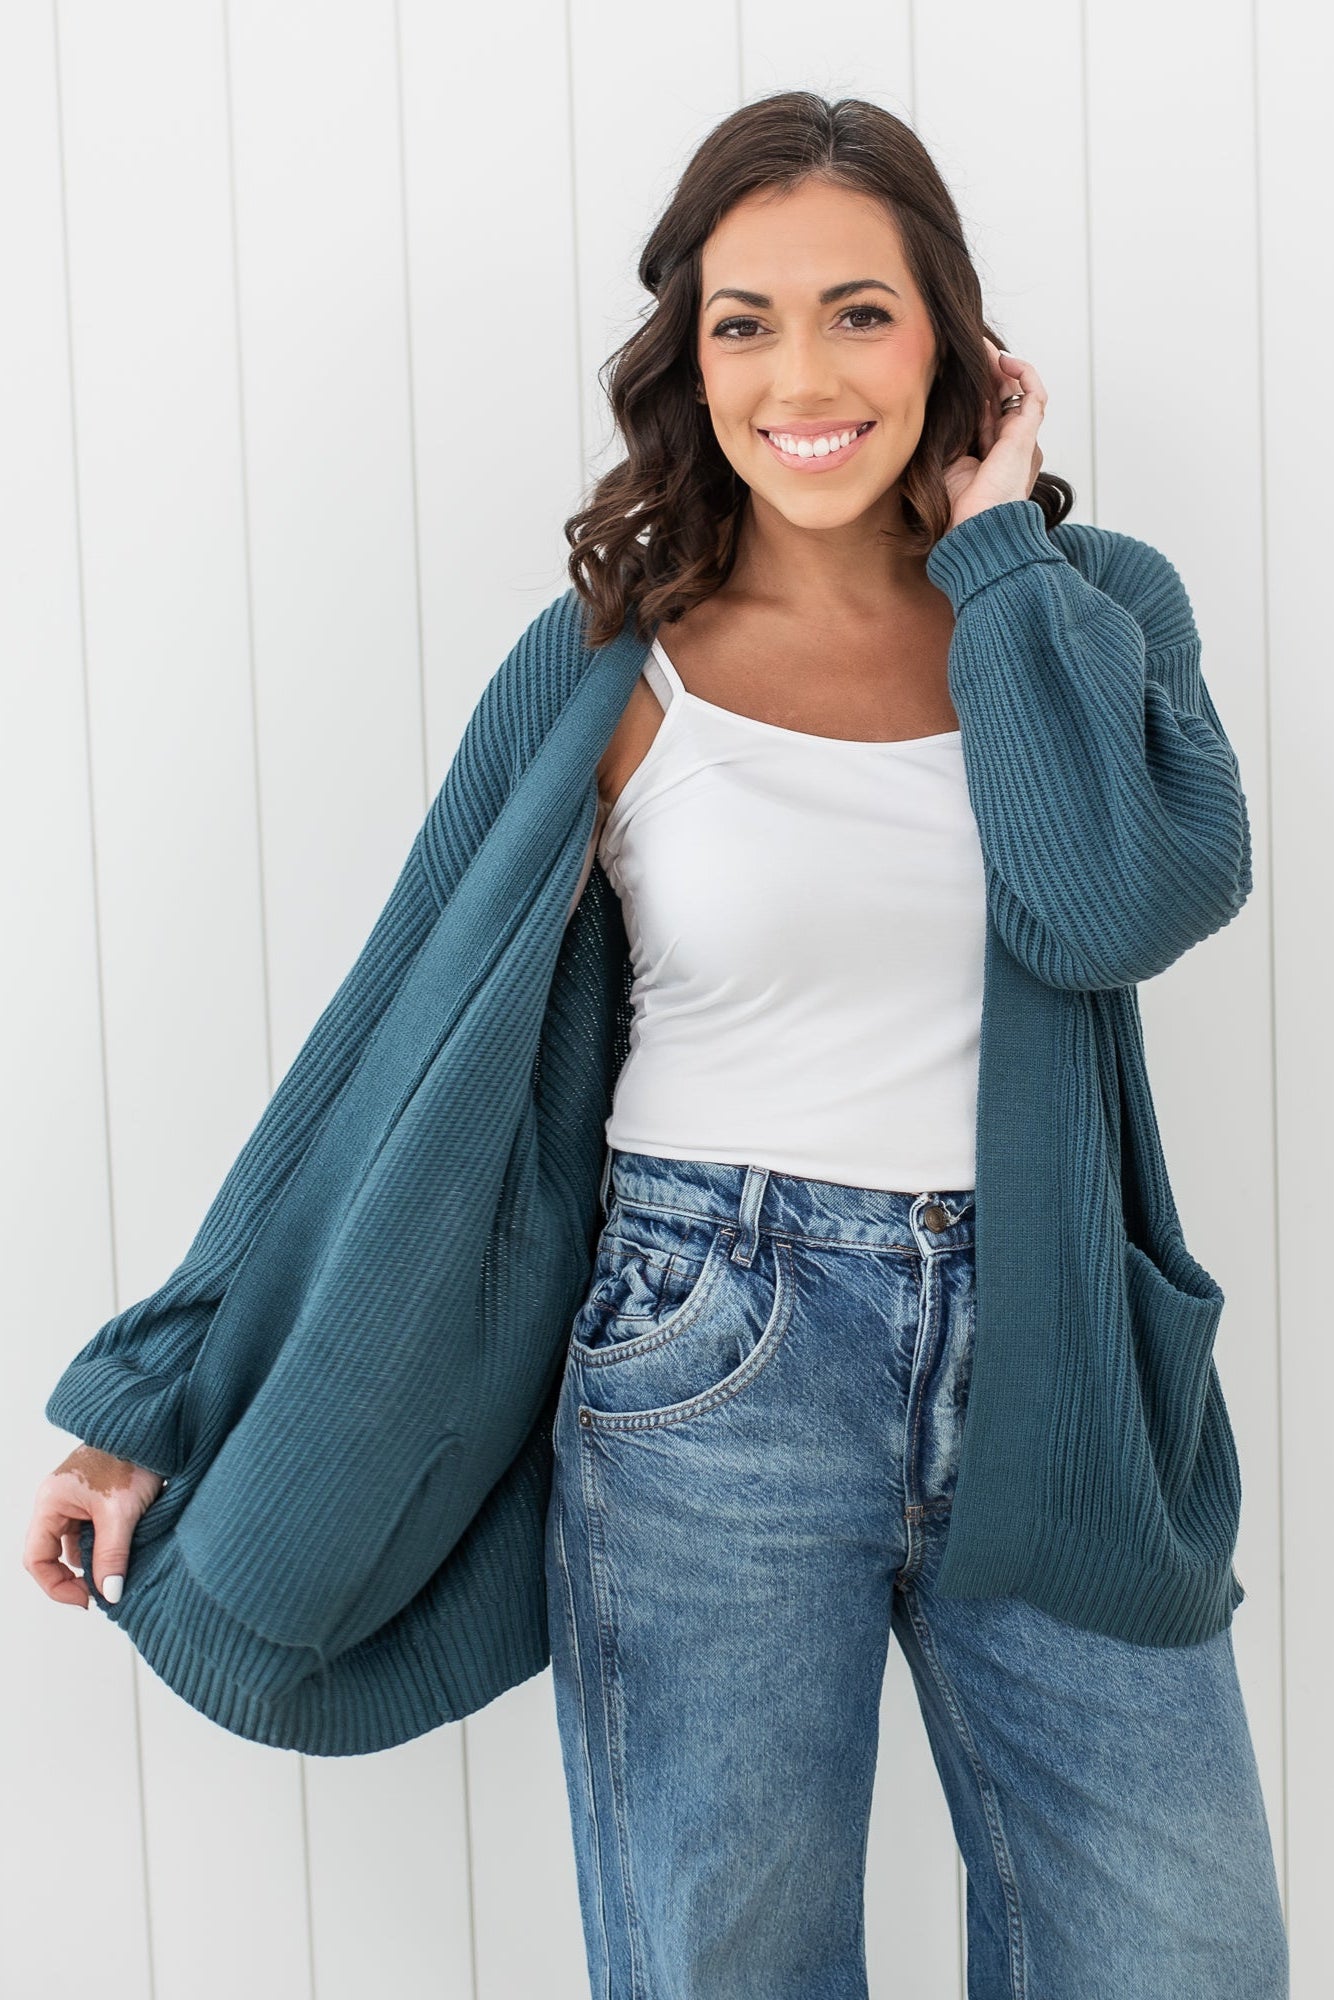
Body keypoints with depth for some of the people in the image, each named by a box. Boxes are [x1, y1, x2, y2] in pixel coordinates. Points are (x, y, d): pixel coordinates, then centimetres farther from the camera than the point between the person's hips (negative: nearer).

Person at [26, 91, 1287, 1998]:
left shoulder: (1092, 607, 4)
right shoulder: (624, 668, -1)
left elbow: (1127, 902, -16)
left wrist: (997, 543, -6)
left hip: (1047, 1366, 2)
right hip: (716, 1374, -2)